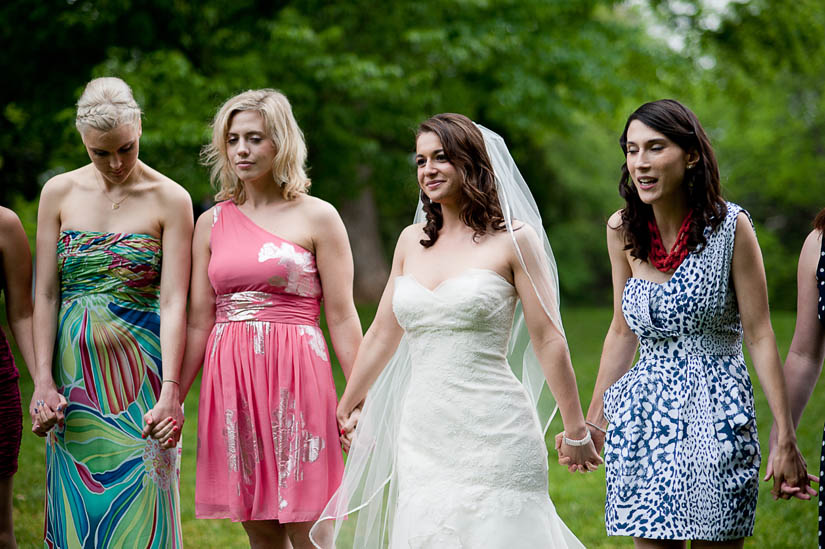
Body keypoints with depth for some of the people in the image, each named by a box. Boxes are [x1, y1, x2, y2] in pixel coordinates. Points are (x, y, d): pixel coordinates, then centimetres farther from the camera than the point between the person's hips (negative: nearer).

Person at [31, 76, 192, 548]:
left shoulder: (170, 200, -3)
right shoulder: (60, 193, 5)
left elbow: (173, 301, -9)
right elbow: (46, 294, 4)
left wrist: (171, 392, -18)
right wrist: (44, 381, -5)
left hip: (139, 373, -2)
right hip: (74, 374, 3)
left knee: (139, 511, -4)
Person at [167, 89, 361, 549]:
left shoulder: (317, 218, 1)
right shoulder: (212, 223, 11)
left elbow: (342, 318, -1)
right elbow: (198, 322, 11)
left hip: (294, 377, -3)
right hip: (230, 379, 3)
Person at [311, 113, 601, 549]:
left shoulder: (513, 240, -2)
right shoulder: (412, 241, 13)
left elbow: (548, 339, -3)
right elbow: (383, 332, 22)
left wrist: (576, 430, -3)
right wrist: (347, 406, 29)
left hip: (493, 431, -5)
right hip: (422, 434, 5)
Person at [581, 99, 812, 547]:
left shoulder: (729, 227, -7)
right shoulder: (623, 230, 4)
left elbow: (759, 336, -6)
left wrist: (786, 439, -8)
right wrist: (593, 422, 17)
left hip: (716, 411, -3)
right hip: (644, 414, 3)